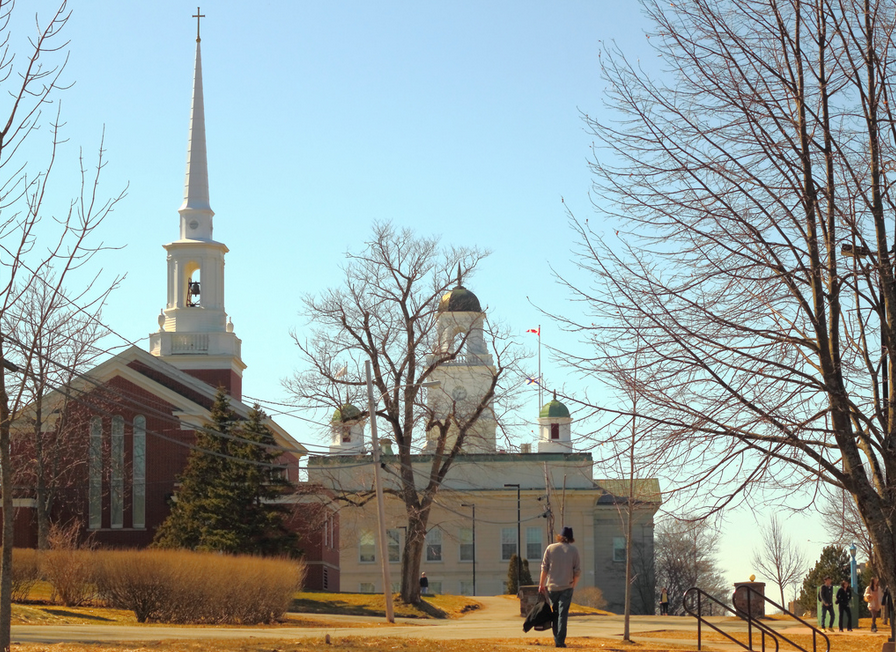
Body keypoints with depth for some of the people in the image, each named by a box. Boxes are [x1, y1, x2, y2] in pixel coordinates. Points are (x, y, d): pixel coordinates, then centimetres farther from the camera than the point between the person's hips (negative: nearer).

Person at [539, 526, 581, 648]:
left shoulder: (550, 548, 1)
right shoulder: (573, 550, 0)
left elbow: (544, 568, 0)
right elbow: (577, 570, 0)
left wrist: (541, 584, 7)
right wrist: (574, 584, 13)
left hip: (552, 586, 1)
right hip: (567, 587, -1)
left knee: (555, 614, 12)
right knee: (563, 614, -3)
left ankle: (556, 639, 13)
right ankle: (560, 641, -10)